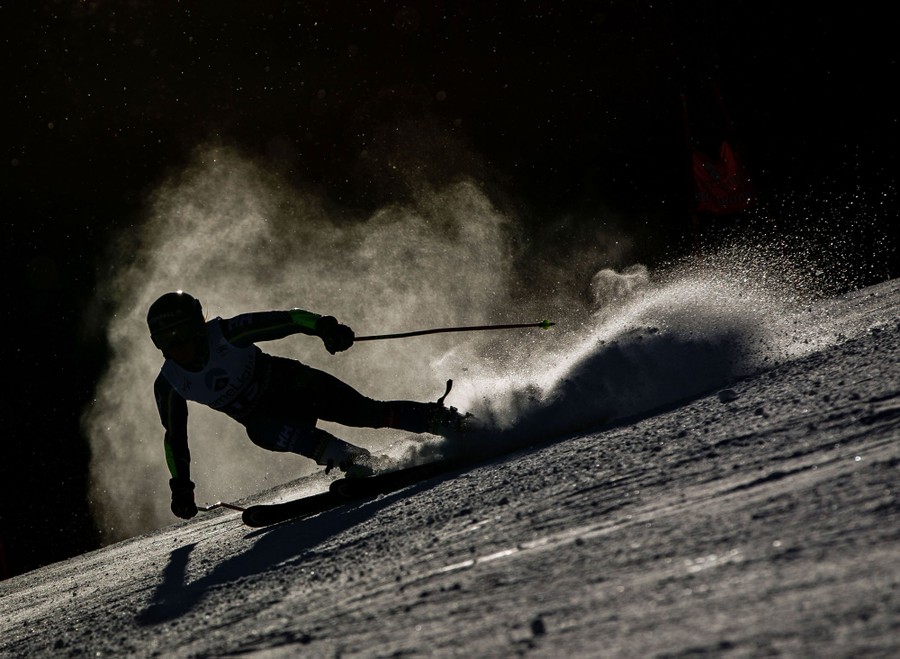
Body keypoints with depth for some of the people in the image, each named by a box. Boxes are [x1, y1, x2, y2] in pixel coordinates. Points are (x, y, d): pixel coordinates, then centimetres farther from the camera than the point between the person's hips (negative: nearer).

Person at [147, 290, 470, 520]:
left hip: (292, 385, -2)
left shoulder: (226, 333, -23)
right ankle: (349, 458, -36)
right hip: (262, 416, 3)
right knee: (260, 432, -34)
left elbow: (287, 320, -23)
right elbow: (174, 437, 4)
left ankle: (444, 420, -5)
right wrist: (180, 486, 3)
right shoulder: (169, 385, -11)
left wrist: (323, 326, -39)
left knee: (364, 411, -17)